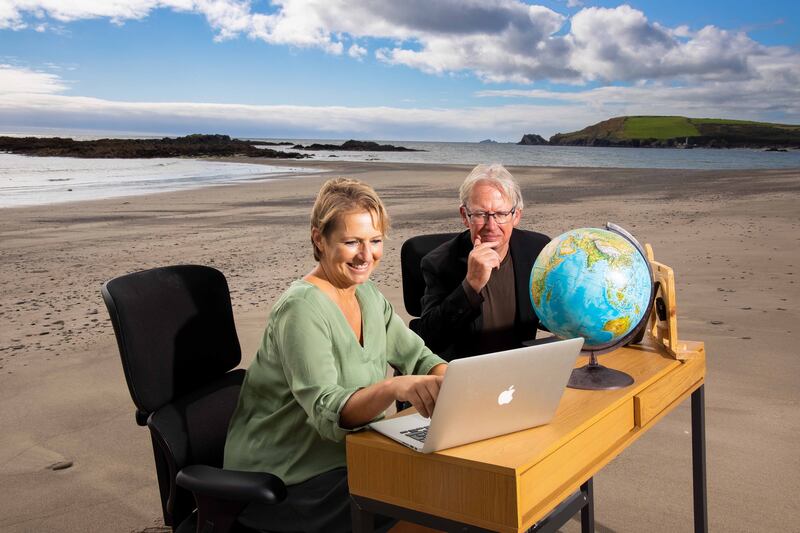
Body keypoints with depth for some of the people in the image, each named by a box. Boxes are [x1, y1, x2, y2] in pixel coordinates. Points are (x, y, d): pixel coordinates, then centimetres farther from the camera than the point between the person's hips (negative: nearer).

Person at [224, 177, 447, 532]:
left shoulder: (366, 294, 4)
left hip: (345, 456, 7)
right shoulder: (303, 308, -20)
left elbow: (417, 357, 5)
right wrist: (395, 387, -45)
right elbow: (328, 414, -28)